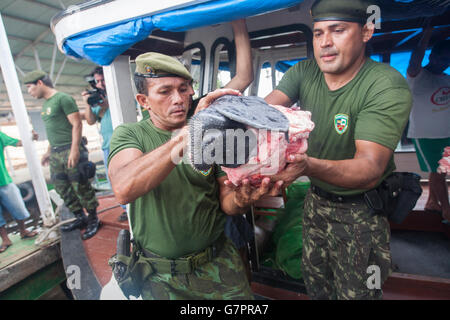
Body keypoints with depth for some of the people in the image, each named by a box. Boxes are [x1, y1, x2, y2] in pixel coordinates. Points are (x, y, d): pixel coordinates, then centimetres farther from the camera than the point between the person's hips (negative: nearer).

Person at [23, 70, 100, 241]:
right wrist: (49, 151, 23)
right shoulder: (45, 104, 20)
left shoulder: (63, 98, -7)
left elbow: (76, 124, -14)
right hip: (56, 153, 9)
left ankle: (93, 220, 9)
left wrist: (74, 149, -21)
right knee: (63, 189, 11)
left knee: (81, 187, -4)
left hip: (70, 150, -9)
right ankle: (80, 218, 23)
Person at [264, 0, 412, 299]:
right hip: (316, 199, 5)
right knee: (315, 285, 24)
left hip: (360, 211, -4)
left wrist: (307, 165, -53)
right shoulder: (304, 72, -6)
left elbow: (370, 169, -34)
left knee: (356, 293, 15)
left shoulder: (388, 87, -23)